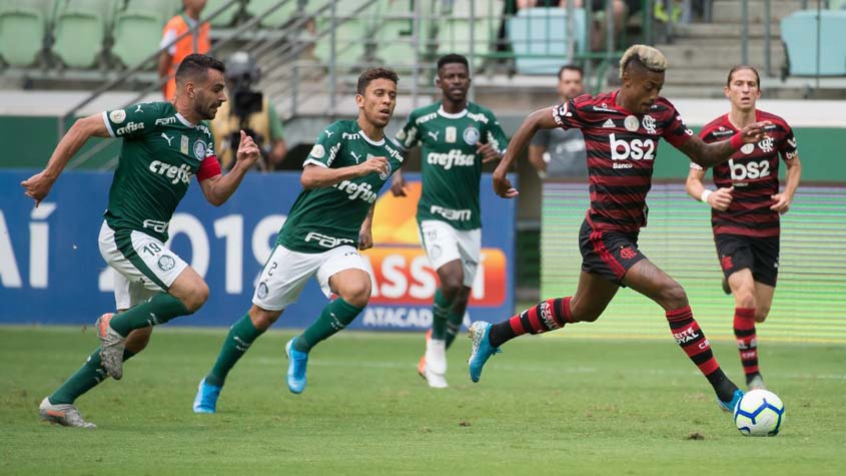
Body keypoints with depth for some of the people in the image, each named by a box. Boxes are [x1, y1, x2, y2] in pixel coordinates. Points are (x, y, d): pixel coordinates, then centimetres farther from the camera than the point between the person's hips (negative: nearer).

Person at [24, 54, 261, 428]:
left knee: (136, 338, 11)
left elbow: (216, 195, 12)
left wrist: (242, 166, -5)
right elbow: (84, 128, -10)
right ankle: (115, 325, -4)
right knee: (194, 292, -22)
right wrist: (49, 176, -9)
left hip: (149, 241, 9)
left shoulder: (202, 138, 11)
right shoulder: (150, 117, -13)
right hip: (125, 233, -9)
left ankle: (59, 402, 18)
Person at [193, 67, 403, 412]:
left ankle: (302, 347, -6)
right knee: (262, 317, 7)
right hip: (300, 239, -4)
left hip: (341, 247, 4)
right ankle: (213, 382, 29)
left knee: (358, 290, -30)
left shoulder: (392, 156, 5)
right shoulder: (340, 134, -13)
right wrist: (358, 168, -38)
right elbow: (309, 177, -30)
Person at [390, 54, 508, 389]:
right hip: (434, 215, -2)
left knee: (461, 297, 6)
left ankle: (433, 363, 25)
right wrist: (396, 173, 1)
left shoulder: (482, 119, -1)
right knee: (452, 280, -24)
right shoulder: (422, 118, 1)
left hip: (469, 219, 2)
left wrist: (497, 156, -28)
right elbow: (400, 145, 19)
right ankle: (436, 344, 0)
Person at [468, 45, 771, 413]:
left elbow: (703, 155, 8)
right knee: (672, 294, -20)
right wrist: (503, 166, 3)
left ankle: (491, 336, 43)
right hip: (603, 234, -8)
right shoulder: (592, 110, -12)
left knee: (582, 311, 25)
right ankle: (725, 392, -18)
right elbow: (535, 120, 3)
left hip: (627, 235, 8)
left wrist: (739, 141, -10)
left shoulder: (661, 113, 2)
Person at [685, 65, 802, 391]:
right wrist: (708, 196, -24)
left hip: (767, 227, 3)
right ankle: (752, 377, -15)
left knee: (760, 313, 7)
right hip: (730, 226, -3)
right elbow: (692, 181, -2)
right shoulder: (712, 133, -8)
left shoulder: (777, 128, -2)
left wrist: (788, 195, -3)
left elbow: (794, 164, 16)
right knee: (746, 299, -22)